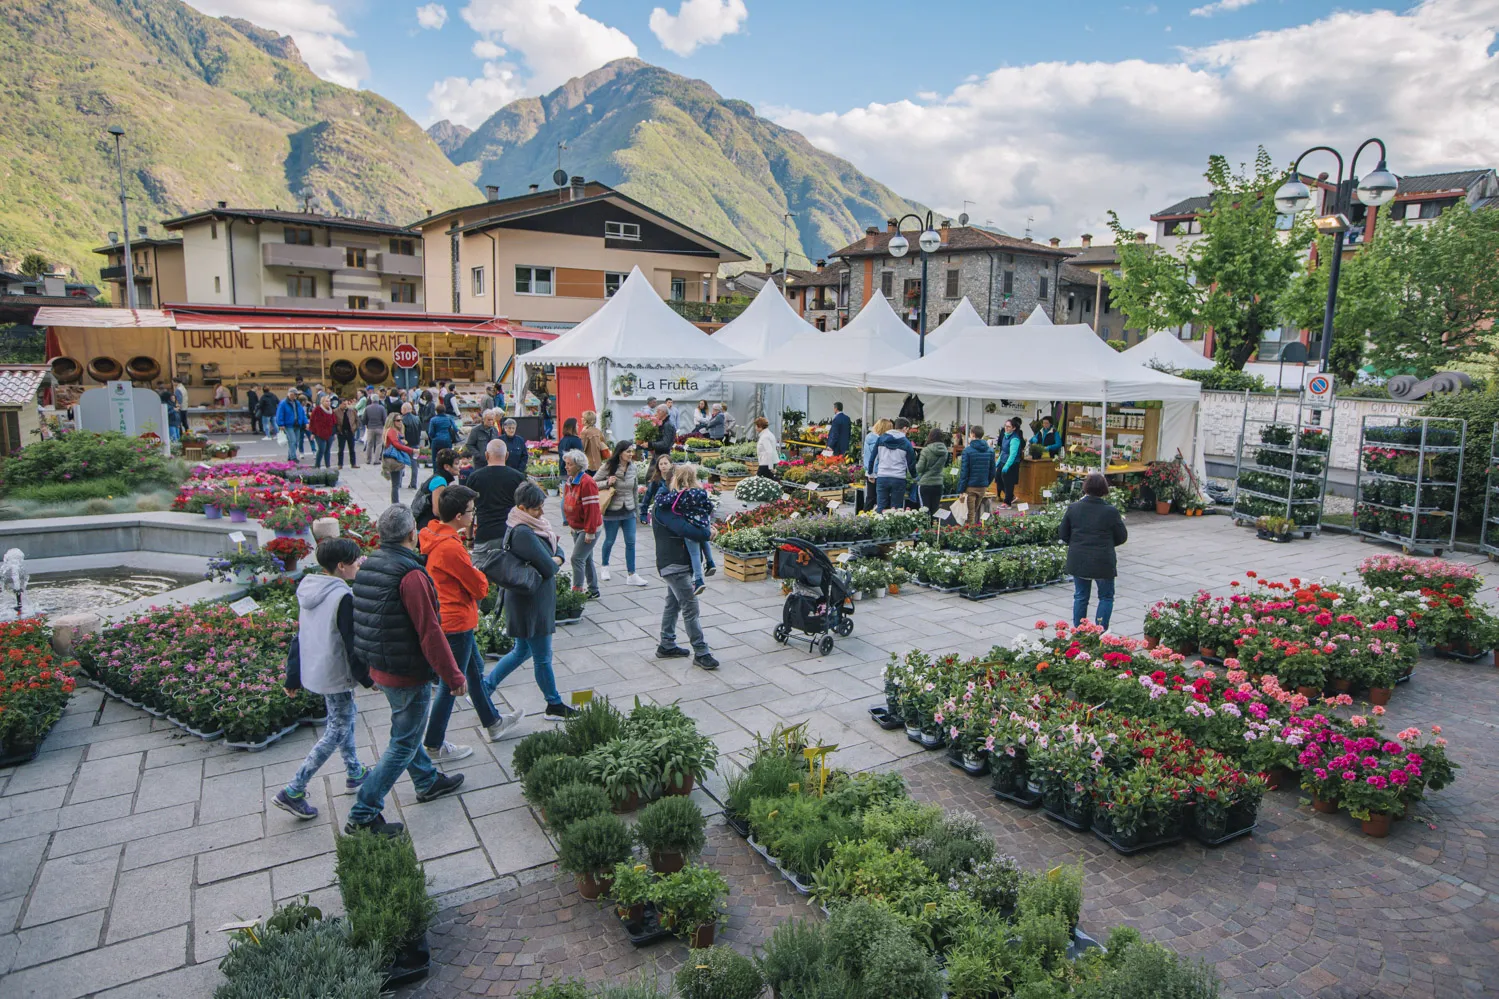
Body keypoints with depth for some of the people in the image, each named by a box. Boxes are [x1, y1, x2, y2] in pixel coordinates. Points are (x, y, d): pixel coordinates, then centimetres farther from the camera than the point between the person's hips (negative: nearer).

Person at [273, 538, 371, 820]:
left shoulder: (308, 590, 3)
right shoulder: (343, 597, -23)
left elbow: (300, 636, 9)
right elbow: (352, 645, -20)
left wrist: (293, 677, 16)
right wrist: (367, 678, -8)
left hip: (313, 671, 9)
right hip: (336, 675, -9)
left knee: (345, 716, 24)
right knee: (337, 732, 2)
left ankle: (354, 772, 37)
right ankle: (293, 792, 3)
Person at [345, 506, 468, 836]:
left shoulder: (368, 565, 2)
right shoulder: (410, 574, -25)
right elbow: (430, 632, -24)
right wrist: (454, 676, -16)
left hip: (379, 668, 9)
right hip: (408, 673, -9)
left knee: (406, 730, 25)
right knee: (403, 743, 4)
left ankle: (428, 781, 44)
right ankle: (363, 815, 11)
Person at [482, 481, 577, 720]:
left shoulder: (533, 525, 7)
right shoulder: (523, 533, -24)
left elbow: (558, 552, 13)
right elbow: (548, 568, -24)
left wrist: (555, 559, -8)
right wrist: (553, 563, -3)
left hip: (535, 599, 10)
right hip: (531, 603, -10)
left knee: (522, 651, 22)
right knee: (542, 657, 6)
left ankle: (484, 688, 31)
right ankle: (554, 705, 22)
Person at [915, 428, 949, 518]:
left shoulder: (926, 450, -14)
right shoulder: (945, 451, 0)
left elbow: (919, 469, -10)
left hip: (925, 484, -4)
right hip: (938, 484, 4)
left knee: (925, 511, 1)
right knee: (934, 511, 10)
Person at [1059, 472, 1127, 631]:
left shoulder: (1073, 508, -5)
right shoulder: (1111, 511, -13)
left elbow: (1062, 534, 2)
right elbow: (1122, 537, -3)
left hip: (1078, 562, 3)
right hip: (1103, 563, -3)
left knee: (1080, 597, 15)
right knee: (1106, 597, 14)